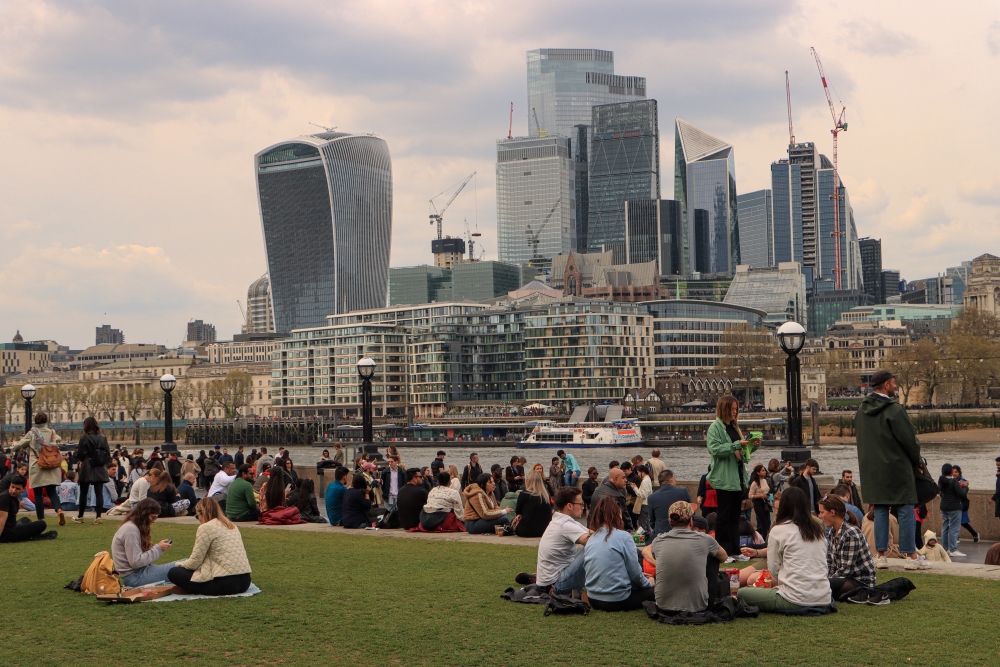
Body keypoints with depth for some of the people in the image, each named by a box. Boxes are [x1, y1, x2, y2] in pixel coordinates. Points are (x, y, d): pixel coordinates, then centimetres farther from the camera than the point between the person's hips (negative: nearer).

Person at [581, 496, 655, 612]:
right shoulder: (624, 537, -11)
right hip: (617, 601, -6)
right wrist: (649, 583, 16)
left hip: (593, 600, 6)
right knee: (652, 591, 17)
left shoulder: (590, 540, 6)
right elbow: (635, 573, -8)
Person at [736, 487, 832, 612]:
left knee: (742, 593, 7)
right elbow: (825, 566, 16)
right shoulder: (818, 529, 12)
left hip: (796, 600, -6)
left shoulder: (778, 530, -4)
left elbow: (773, 568, 0)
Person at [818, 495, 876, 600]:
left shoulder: (851, 534, -19)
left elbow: (847, 569, -20)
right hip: (846, 578, 9)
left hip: (862, 582, -9)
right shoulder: (831, 533, 10)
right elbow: (830, 563, 10)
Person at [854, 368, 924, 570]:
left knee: (880, 511, 10)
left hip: (871, 469, 6)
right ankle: (909, 555, 1)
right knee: (906, 511, 1)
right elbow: (909, 439, -12)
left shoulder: (861, 410, 8)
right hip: (896, 468, -6)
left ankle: (881, 555, 9)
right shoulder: (894, 410, -15)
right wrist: (916, 461, 3)